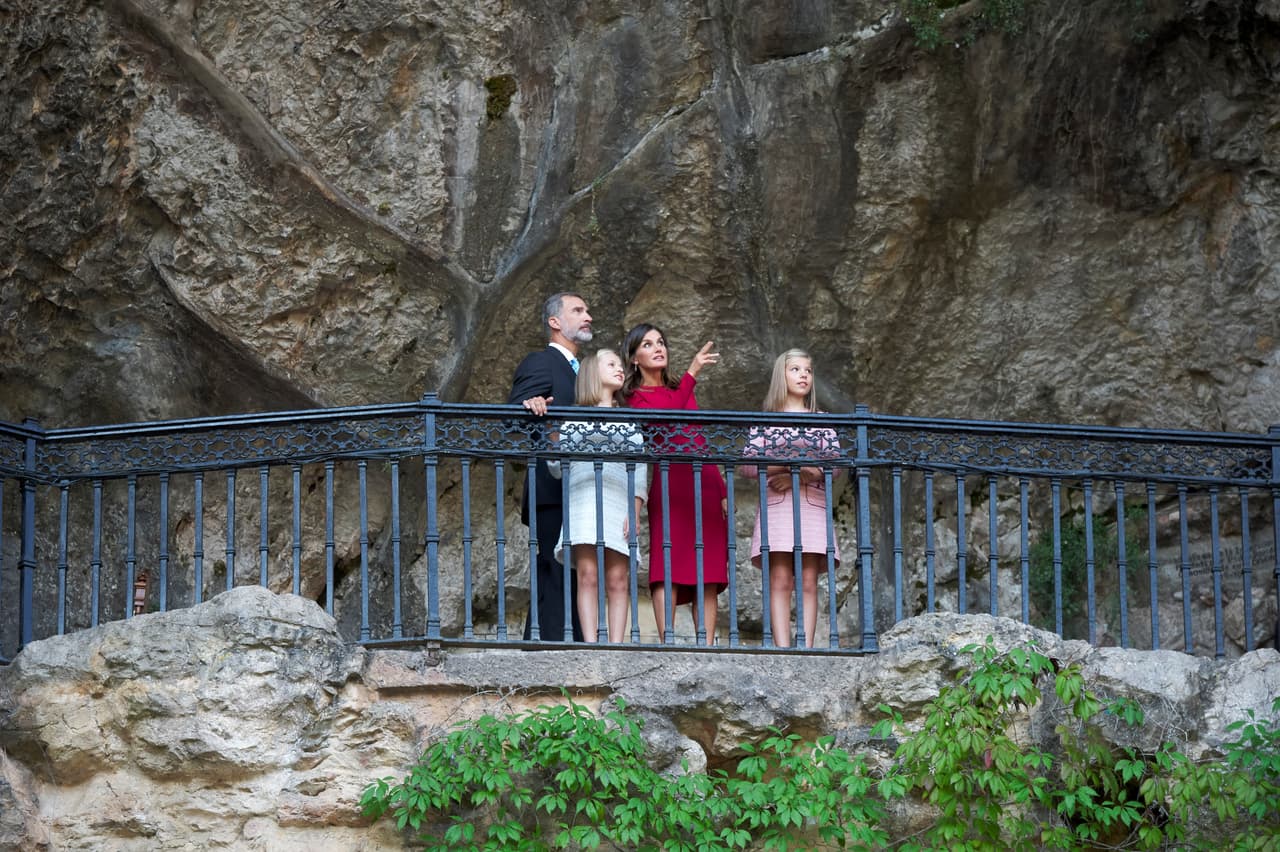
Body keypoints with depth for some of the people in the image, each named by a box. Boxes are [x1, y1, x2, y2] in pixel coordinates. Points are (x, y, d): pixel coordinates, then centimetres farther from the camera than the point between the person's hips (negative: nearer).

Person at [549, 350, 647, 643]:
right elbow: (558, 465, 12)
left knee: (618, 579, -8)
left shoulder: (629, 420, 21)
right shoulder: (574, 419, 19)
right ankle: (591, 648, -19)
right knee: (588, 575, -14)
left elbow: (639, 467, 11)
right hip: (583, 497, -1)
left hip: (618, 501, 1)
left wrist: (635, 511, -2)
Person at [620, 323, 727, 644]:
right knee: (669, 569, -14)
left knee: (708, 574, -2)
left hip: (706, 485, 6)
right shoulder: (636, 397, 4)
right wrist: (692, 374, -22)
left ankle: (707, 645, -6)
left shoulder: (681, 389, 24)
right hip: (670, 484, -6)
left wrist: (722, 490, 15)